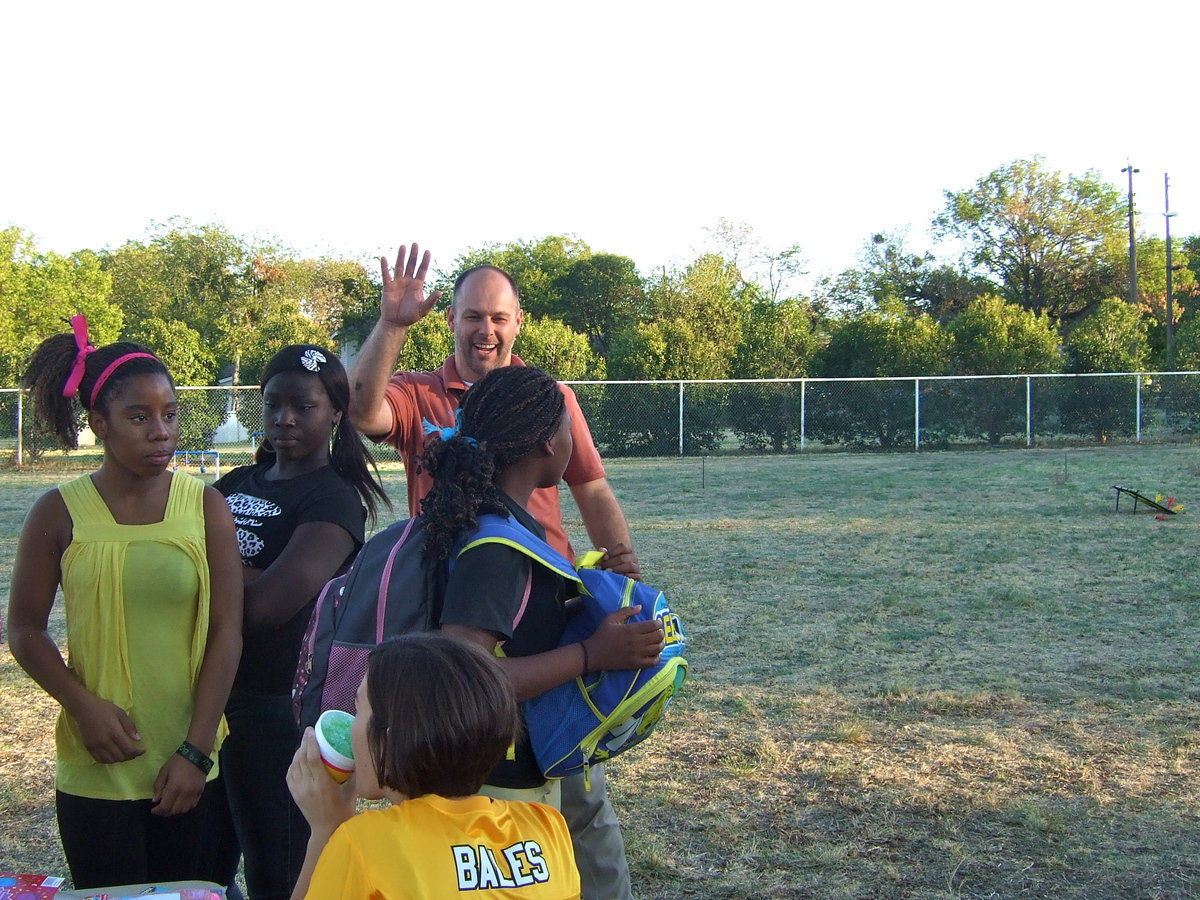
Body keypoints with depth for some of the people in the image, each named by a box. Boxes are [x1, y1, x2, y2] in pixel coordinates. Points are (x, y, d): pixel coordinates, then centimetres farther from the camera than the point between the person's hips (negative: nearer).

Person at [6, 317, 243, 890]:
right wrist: (84, 706, -13)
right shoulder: (60, 513, -3)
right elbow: (26, 630, 2)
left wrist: (196, 751, -7)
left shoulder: (206, 506, -1)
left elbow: (226, 633, -3)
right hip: (96, 771, -1)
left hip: (190, 768, 1)